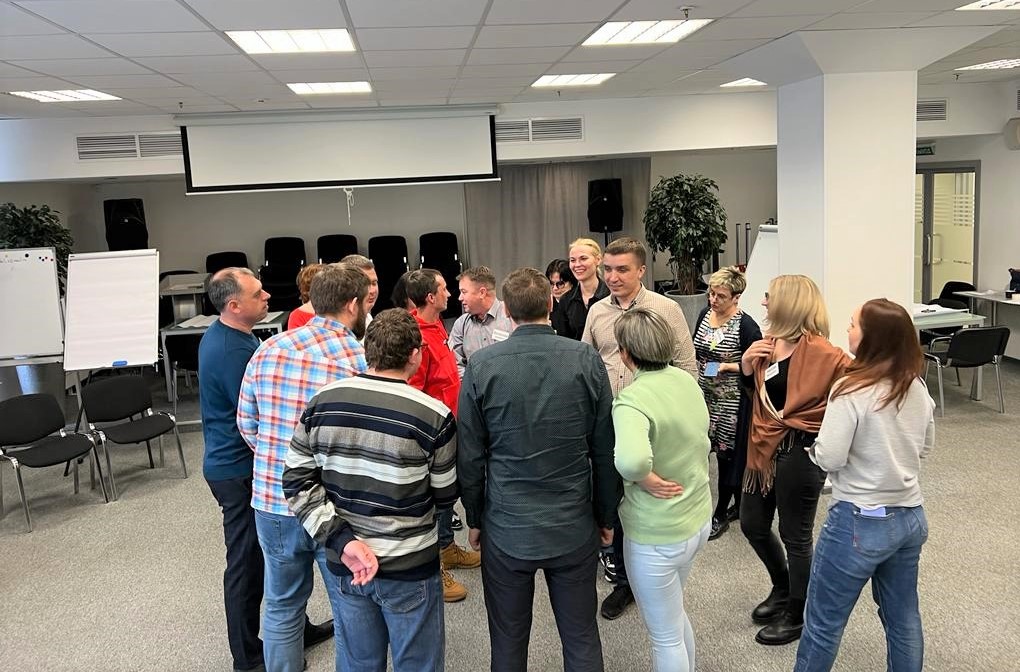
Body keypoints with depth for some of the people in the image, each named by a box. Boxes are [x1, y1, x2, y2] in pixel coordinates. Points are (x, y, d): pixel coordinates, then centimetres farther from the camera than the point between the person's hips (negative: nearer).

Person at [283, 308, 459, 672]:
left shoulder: (322, 402, -5)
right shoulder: (434, 415, -18)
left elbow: (297, 480, -5)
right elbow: (445, 495, -7)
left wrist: (341, 540, -10)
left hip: (343, 564, 4)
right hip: (409, 568, -4)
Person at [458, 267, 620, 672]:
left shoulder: (481, 365, -9)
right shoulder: (586, 361, -8)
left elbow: (469, 455, -3)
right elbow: (606, 450, -2)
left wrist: (474, 518, 11)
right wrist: (606, 516, 11)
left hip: (505, 529, 0)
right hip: (574, 528, 1)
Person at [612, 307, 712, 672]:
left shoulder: (632, 399, -26)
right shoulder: (686, 380, -2)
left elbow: (631, 459, -44)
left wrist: (644, 478, -25)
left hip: (657, 536, -8)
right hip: (699, 519, 8)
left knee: (665, 636, 14)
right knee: (675, 616, 30)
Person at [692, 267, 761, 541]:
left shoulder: (746, 326, -16)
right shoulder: (705, 314, 4)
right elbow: (694, 351, 16)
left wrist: (729, 366, -22)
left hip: (733, 400, -6)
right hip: (706, 395, 6)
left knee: (729, 455, 4)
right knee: (723, 453, 15)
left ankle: (720, 514, 18)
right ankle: (739, 505, 32)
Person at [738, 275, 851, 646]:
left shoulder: (819, 352, -20)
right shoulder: (769, 343, 5)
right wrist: (747, 366, -3)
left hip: (799, 452, -8)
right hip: (765, 447, 8)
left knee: (795, 536, 8)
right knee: (752, 525, 18)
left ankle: (798, 616, 28)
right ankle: (783, 588, 43)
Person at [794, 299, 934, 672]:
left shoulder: (851, 390, -21)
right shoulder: (918, 388, 1)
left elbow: (829, 458, -20)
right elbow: (924, 446, 14)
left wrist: (811, 443, -1)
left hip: (860, 522, -7)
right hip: (912, 517, 7)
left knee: (824, 622, 10)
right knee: (904, 619, 22)